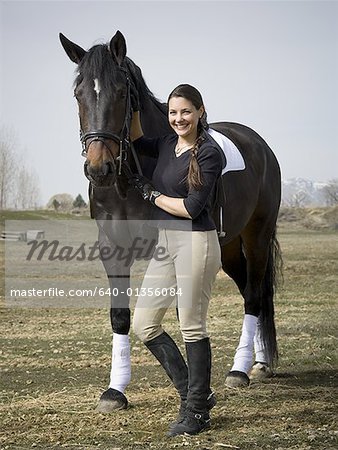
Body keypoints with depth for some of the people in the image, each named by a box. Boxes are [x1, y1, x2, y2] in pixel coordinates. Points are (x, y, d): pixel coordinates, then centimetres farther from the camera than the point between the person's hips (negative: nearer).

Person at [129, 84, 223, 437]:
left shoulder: (209, 154, -11)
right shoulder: (167, 145, 11)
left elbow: (192, 207, -17)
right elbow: (136, 140, 29)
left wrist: (151, 194, -6)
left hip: (195, 243, -8)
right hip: (164, 243, 9)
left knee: (192, 326, -1)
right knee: (143, 324, 8)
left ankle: (197, 411, 11)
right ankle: (196, 391, 19)